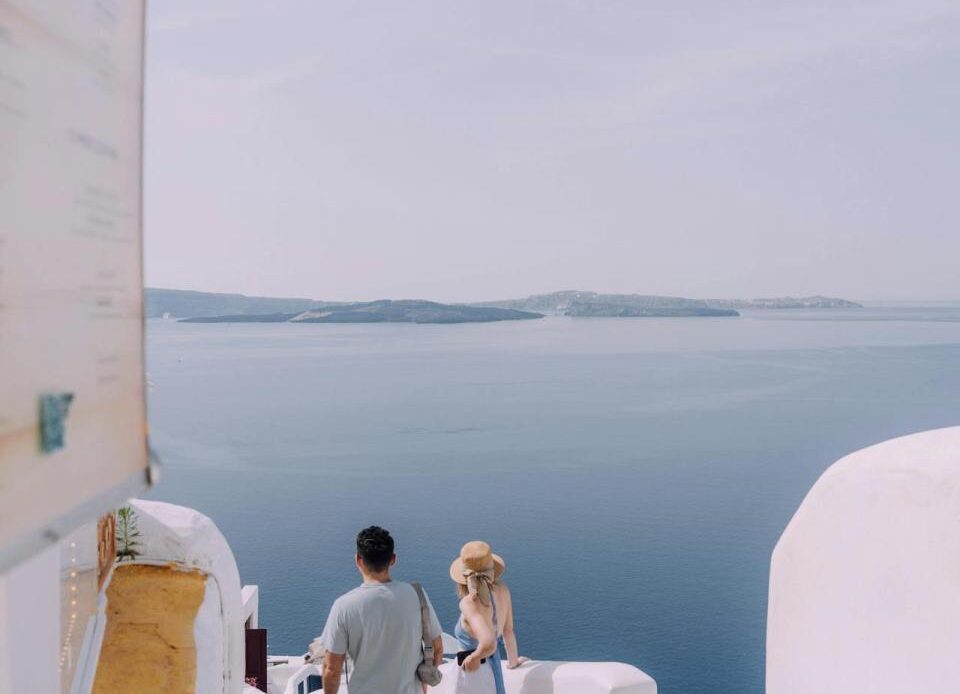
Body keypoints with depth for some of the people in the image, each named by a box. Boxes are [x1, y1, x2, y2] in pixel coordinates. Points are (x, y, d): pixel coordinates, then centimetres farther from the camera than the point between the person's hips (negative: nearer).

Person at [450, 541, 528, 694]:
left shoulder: (470, 603, -26)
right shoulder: (502, 590, -6)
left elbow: (488, 643, -39)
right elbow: (508, 631, 7)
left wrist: (474, 657, -19)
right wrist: (513, 660, 23)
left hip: (474, 673, -7)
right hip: (494, 668, 7)